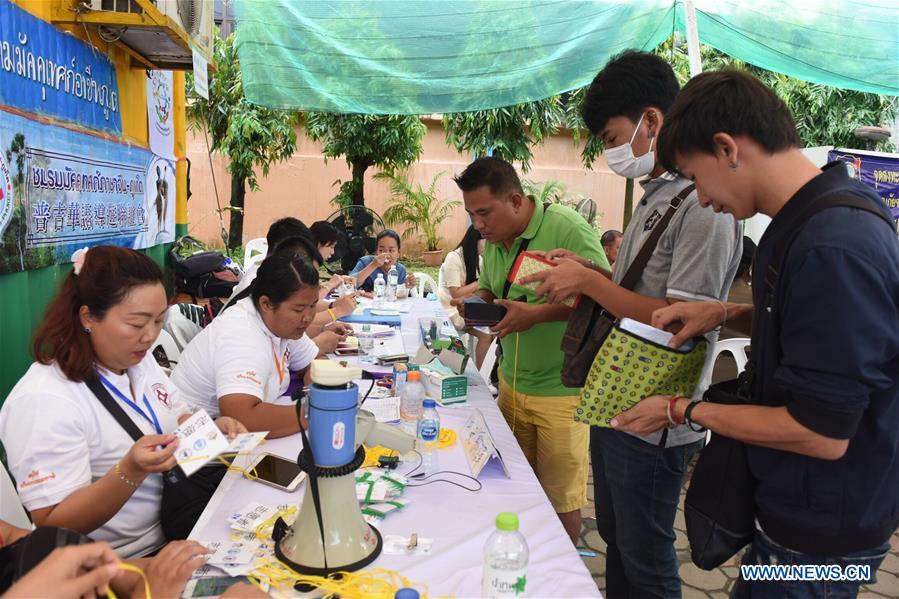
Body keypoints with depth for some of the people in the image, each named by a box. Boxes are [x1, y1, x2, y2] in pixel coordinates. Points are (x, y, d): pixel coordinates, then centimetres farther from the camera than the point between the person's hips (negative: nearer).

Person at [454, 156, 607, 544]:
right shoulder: (494, 240, 7)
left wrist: (537, 314, -24)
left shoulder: (568, 227, -16)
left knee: (561, 500, 6)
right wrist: (478, 302, -1)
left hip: (561, 391, -6)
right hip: (512, 382, 7)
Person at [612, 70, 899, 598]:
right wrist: (727, 313, 0)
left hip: (819, 536, -8)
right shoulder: (828, 213, 1)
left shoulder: (832, 248, -30)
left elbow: (821, 434, -27)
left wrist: (683, 410, -16)